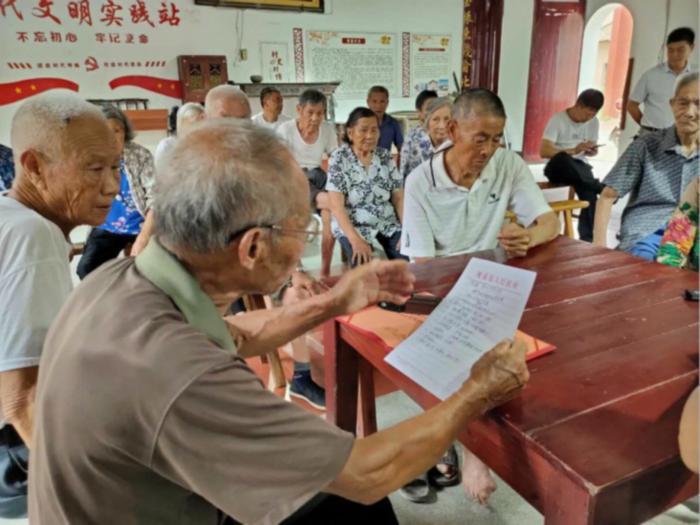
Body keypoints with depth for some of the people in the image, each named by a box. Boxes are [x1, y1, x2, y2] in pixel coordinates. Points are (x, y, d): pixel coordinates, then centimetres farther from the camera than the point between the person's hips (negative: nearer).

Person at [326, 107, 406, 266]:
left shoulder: (385, 156, 7)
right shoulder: (339, 158, -6)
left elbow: (399, 198, 6)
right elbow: (336, 206, -13)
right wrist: (355, 239, -26)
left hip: (389, 224, 4)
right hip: (352, 227, -3)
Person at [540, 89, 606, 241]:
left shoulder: (593, 122, 7)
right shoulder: (558, 119, -10)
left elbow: (591, 150, 18)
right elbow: (543, 151, -18)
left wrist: (591, 150, -7)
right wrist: (573, 150, -26)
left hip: (579, 167, 4)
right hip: (558, 168, -4)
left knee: (589, 192, -27)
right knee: (562, 158, -40)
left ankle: (587, 238, -18)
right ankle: (600, 187, -37)